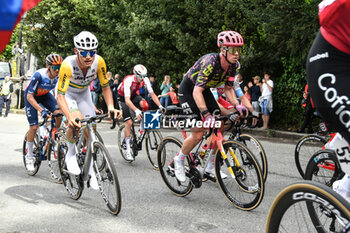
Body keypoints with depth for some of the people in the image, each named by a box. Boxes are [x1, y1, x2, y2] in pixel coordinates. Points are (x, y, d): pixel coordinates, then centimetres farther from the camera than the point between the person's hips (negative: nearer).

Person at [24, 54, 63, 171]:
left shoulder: (59, 75, -23)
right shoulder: (39, 75, -35)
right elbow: (29, 96, -32)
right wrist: (41, 110, -43)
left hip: (44, 95, 4)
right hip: (31, 96, -4)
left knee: (59, 113, -23)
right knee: (34, 127, -11)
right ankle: (29, 156, 6)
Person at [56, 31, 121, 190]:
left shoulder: (99, 62, -27)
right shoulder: (68, 65, -37)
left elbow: (105, 87, -15)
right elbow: (60, 96, -38)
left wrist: (111, 107, -31)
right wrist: (70, 117, -53)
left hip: (83, 93, 4)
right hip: (66, 93, -4)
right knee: (76, 122, -31)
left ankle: (90, 170, 13)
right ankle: (71, 154, -3)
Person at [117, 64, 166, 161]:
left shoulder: (145, 80, -22)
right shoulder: (128, 80, -36)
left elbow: (152, 93, -22)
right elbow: (127, 100, -45)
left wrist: (160, 106, -36)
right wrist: (136, 110, -61)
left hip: (133, 95, 4)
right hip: (123, 97, -4)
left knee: (145, 105, -30)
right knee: (129, 122, -15)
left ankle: (142, 130, -10)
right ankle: (128, 150, -7)